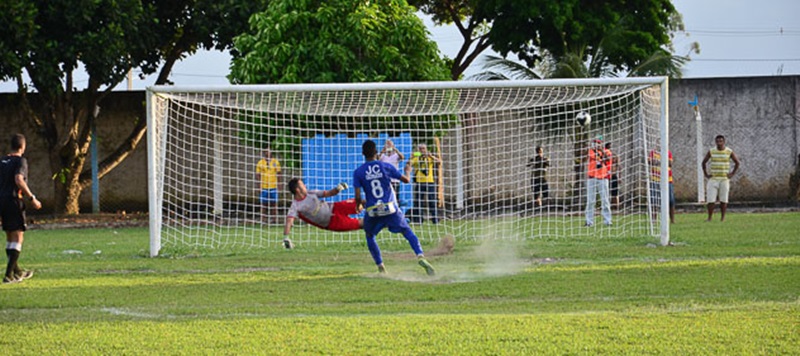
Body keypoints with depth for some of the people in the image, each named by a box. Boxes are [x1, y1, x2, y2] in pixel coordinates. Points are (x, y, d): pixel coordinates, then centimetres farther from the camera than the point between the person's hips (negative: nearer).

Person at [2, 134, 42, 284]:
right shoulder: (20, 161, -9)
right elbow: (19, 180, -22)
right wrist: (32, 198, -18)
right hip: (14, 201, -8)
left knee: (10, 237, 17)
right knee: (18, 237, -5)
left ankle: (17, 271, 29)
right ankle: (9, 275, -13)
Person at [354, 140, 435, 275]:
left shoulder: (358, 172, -2)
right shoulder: (386, 167, -1)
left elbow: (358, 197, -6)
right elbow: (406, 180, 6)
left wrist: (359, 205, 17)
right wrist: (407, 171, 29)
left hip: (372, 212, 0)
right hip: (391, 210, 0)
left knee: (370, 236, 24)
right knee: (407, 231, 10)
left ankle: (380, 267, 17)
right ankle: (420, 256, -13)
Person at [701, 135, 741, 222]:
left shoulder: (729, 152, 0)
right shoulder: (711, 152, 2)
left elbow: (737, 162, 9)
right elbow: (704, 162, 13)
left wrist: (732, 173, 1)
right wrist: (706, 174, 5)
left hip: (724, 179, 0)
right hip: (713, 179, 0)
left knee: (723, 199, 0)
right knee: (711, 199, -7)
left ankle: (722, 217, 6)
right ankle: (709, 217, -3)